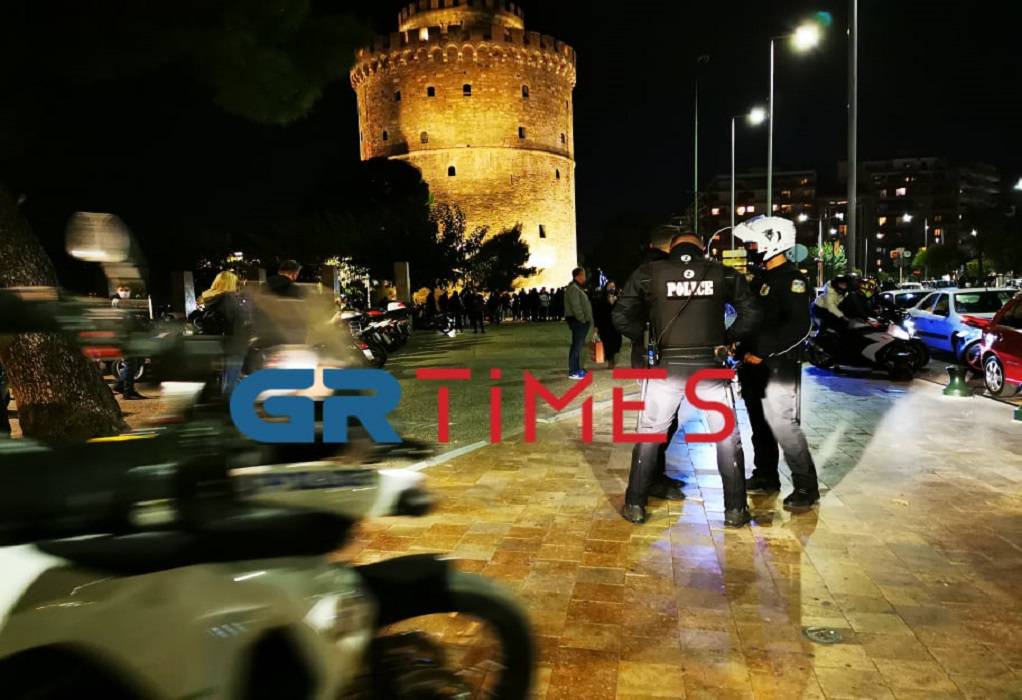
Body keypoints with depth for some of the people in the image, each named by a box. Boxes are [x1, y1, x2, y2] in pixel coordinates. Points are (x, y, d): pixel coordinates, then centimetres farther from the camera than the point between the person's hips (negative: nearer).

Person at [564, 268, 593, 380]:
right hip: (577, 320, -11)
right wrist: (583, 320, -18)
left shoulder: (578, 288, 20)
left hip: (581, 321, 11)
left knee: (579, 344, 14)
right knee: (577, 345, -10)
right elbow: (576, 307, -21)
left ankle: (577, 369, 22)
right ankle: (573, 372, -10)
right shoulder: (573, 288, -14)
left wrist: (587, 320, 14)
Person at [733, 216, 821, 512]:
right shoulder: (760, 277, 15)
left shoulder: (792, 279, -11)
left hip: (779, 367, -9)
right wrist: (743, 348, 7)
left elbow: (799, 328, -20)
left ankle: (806, 487, 0)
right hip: (754, 365, 9)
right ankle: (765, 477, 28)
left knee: (782, 424, -10)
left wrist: (763, 352, -20)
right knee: (760, 424, 15)